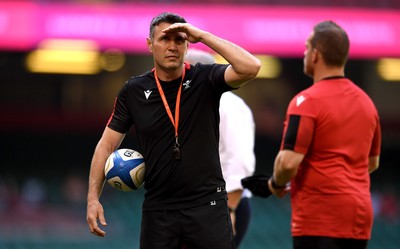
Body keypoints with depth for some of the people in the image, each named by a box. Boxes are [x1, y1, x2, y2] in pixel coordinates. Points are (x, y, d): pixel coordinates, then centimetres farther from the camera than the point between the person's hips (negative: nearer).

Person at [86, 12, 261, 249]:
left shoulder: (205, 79, -1)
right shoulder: (134, 91, 4)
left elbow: (250, 67, -19)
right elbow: (107, 144, 8)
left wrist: (202, 35, -17)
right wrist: (93, 197, -1)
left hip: (206, 204, -2)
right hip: (157, 209, 2)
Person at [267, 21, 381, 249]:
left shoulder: (307, 101, -12)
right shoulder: (366, 101, 13)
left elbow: (289, 162, -18)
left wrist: (277, 185, 0)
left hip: (320, 221, -8)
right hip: (360, 216, 8)